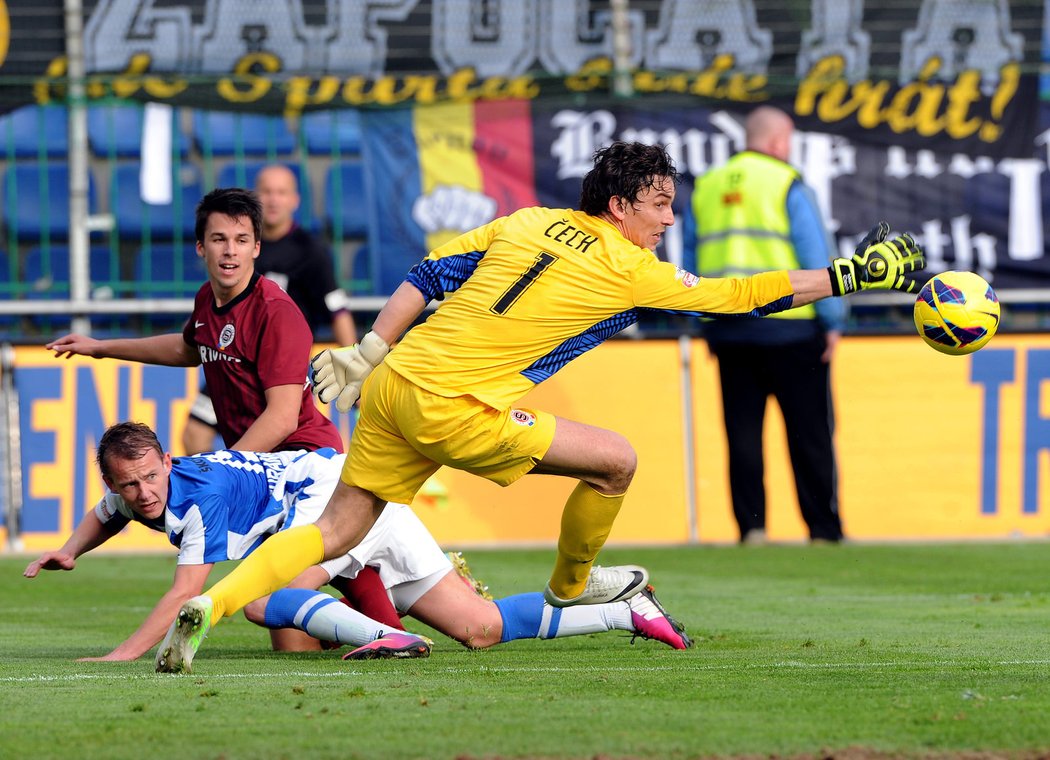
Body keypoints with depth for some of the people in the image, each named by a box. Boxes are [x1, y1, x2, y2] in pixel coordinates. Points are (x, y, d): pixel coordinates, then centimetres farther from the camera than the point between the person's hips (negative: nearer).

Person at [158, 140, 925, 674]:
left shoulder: (529, 222, 13)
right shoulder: (630, 270, -3)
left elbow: (429, 274, 12)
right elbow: (741, 294, 3)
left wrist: (366, 354, 15)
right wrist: (853, 275, 10)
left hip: (392, 384, 7)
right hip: (452, 409, -7)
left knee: (337, 532, 11)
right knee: (615, 459, 4)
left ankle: (208, 607, -5)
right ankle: (571, 586, 27)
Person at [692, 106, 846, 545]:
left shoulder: (705, 188, 11)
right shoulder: (787, 186, -6)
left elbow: (692, 264, 14)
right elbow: (817, 257, -9)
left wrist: (706, 326, 19)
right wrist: (832, 320, -4)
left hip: (728, 328, 5)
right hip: (790, 327, -5)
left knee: (742, 430, 7)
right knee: (809, 430, 1)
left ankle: (750, 525, 2)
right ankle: (823, 525, 1)